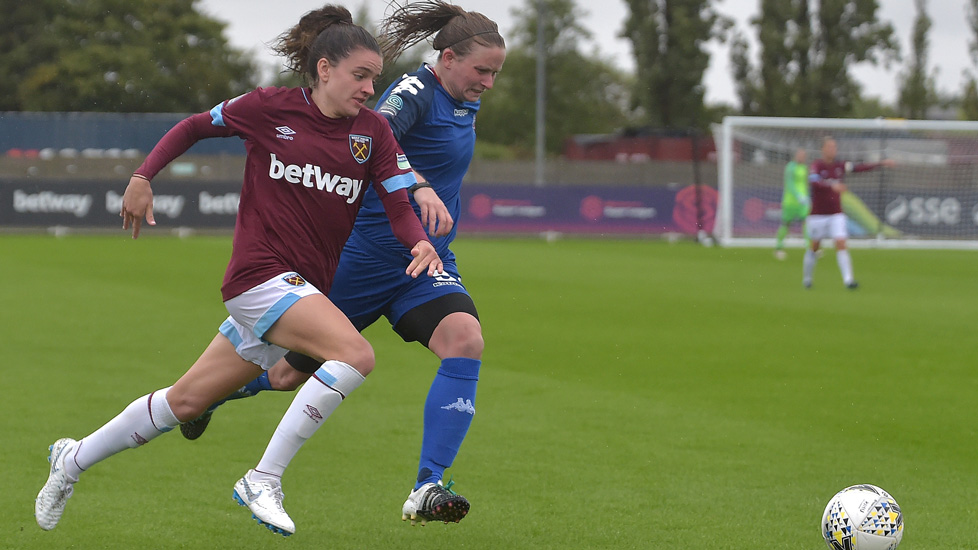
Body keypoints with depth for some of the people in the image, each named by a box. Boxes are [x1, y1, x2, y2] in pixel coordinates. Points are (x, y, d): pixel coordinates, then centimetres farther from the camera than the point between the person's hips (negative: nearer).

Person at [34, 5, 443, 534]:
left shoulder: (372, 131, 5)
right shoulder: (270, 108, -4)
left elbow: (398, 205, -1)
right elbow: (195, 126, 11)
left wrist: (420, 242, -22)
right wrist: (142, 178, 7)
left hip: (305, 288, 5)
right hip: (260, 272, -5)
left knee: (187, 401, 11)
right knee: (355, 354, -27)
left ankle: (74, 458, 29)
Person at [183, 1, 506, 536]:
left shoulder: (464, 105, 11)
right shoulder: (414, 91, -16)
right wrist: (419, 186, -50)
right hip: (365, 253, -6)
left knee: (464, 339, -22)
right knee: (292, 373, 4)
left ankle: (425, 492, -25)